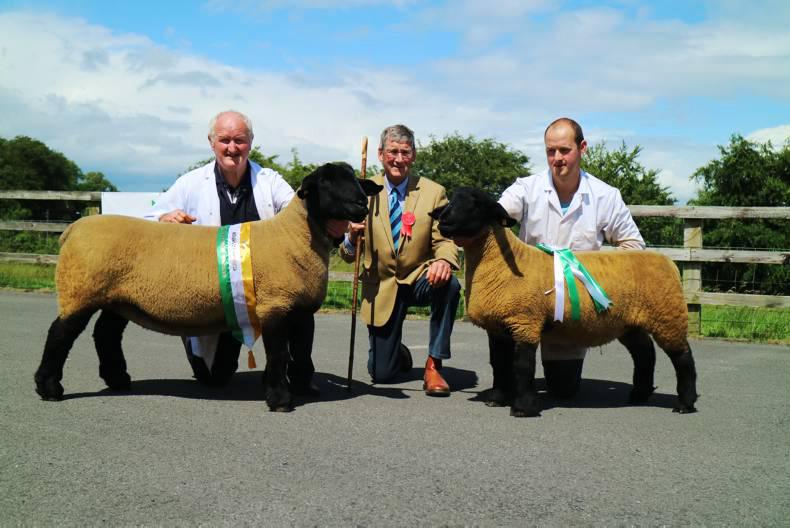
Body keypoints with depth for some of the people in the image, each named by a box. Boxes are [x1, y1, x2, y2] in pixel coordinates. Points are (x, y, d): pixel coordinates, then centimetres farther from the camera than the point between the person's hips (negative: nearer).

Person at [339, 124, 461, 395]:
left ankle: (433, 365, -17)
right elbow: (347, 256, -2)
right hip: (381, 288, 0)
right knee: (380, 373, -3)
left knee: (449, 285, -36)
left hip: (421, 279, 0)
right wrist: (351, 236, -26)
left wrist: (444, 261, -31)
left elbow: (444, 240, -7)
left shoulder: (434, 193, -4)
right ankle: (399, 353, 37)